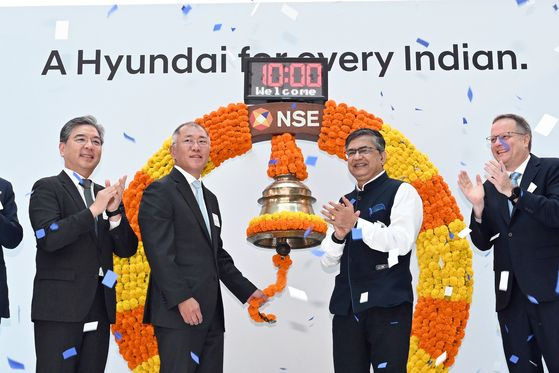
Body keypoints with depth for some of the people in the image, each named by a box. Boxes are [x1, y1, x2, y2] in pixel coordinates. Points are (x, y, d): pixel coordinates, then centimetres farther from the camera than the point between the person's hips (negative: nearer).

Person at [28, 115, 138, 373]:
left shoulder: (106, 195, 14)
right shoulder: (47, 188, -1)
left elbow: (127, 250, 8)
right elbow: (49, 237, -17)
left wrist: (114, 211, -7)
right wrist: (94, 209, -17)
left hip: (100, 308, 5)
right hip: (59, 306, -5)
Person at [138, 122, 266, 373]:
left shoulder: (210, 198, 21)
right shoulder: (159, 192, -4)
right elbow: (159, 251, -14)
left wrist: (247, 291, 14)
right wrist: (182, 298, -21)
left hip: (211, 314, 8)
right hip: (178, 313, -8)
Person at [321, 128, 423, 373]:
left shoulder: (401, 192, 0)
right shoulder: (344, 203, 17)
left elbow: (402, 242, -15)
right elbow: (328, 260, 13)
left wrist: (356, 223, -18)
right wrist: (338, 235, -8)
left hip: (387, 305, -5)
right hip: (346, 306, 6)